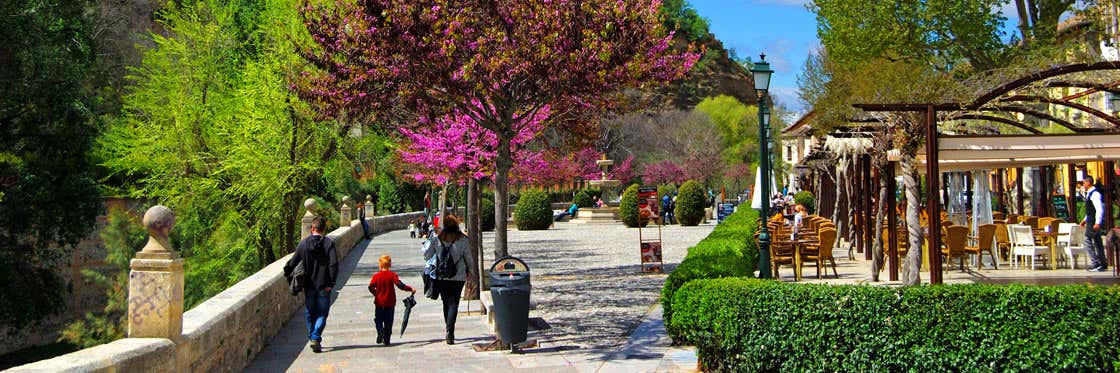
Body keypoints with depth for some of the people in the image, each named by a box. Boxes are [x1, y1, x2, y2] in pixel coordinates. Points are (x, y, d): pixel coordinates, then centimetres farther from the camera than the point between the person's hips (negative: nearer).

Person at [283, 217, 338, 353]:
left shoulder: (304, 243, -1)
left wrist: (287, 273, 17)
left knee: (310, 314, 16)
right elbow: (334, 264, -14)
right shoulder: (329, 243, -6)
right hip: (323, 285, -2)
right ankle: (316, 338, -13)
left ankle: (312, 338, 21)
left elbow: (293, 261, -1)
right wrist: (331, 283, -10)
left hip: (309, 285, 2)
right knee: (322, 314, 4)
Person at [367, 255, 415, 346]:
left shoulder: (376, 276, -5)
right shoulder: (392, 275, -6)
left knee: (378, 319, 12)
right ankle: (386, 340, 7)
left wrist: (375, 294, 3)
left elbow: (371, 287, -14)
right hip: (390, 302, 0)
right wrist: (410, 289, -12)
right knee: (388, 322, 8)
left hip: (379, 302, 0)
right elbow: (400, 285, -17)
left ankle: (380, 331, -16)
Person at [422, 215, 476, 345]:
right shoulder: (463, 240, -6)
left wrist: (427, 242, 20)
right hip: (458, 277, -2)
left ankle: (449, 332, 23)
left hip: (442, 277, 2)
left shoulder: (436, 239, -4)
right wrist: (470, 271, 19)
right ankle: (450, 332, -18)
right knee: (453, 304, -1)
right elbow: (469, 258, 2)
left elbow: (426, 256, 4)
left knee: (446, 303, 16)